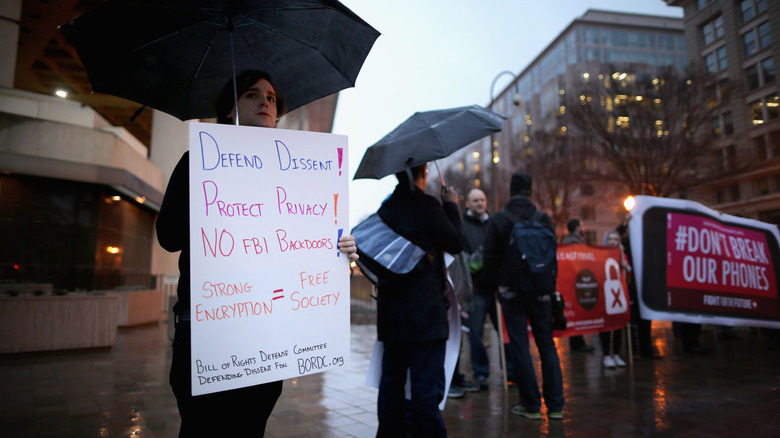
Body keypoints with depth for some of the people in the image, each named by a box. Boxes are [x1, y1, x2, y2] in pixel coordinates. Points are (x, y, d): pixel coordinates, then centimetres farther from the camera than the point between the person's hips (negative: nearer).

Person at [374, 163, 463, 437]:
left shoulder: (385, 208, 8)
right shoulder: (427, 205, -12)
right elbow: (455, 244, -4)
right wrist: (451, 206, 8)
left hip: (390, 310, 7)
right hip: (424, 311, -7)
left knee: (391, 379, 16)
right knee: (426, 383, 0)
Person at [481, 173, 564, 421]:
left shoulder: (499, 220, -6)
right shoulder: (544, 219, 1)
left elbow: (490, 257, -6)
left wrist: (491, 285, 7)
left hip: (512, 289, -3)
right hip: (540, 289, 3)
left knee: (520, 346, 4)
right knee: (547, 344, 11)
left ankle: (531, 404, 10)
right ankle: (555, 405, 16)